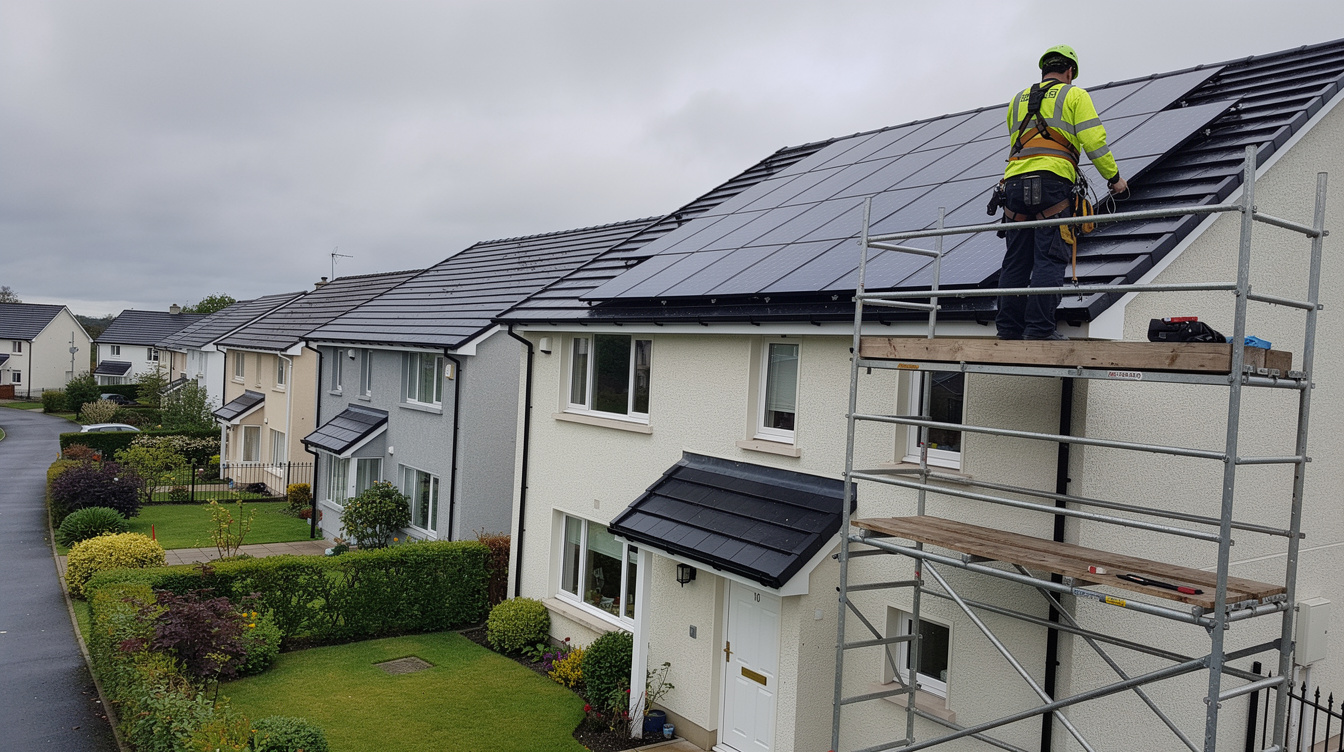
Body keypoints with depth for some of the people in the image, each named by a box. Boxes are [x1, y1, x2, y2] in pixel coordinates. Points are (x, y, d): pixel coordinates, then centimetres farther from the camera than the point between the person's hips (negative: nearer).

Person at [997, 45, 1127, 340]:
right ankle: (1039, 328, -11)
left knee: (1016, 260, 6)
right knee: (1049, 258, -6)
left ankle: (1008, 327, 5)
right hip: (1051, 183, -4)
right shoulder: (1074, 95, 11)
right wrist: (1114, 177, 8)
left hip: (1015, 182, 5)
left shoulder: (1019, 100, 26)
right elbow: (1093, 141, 1)